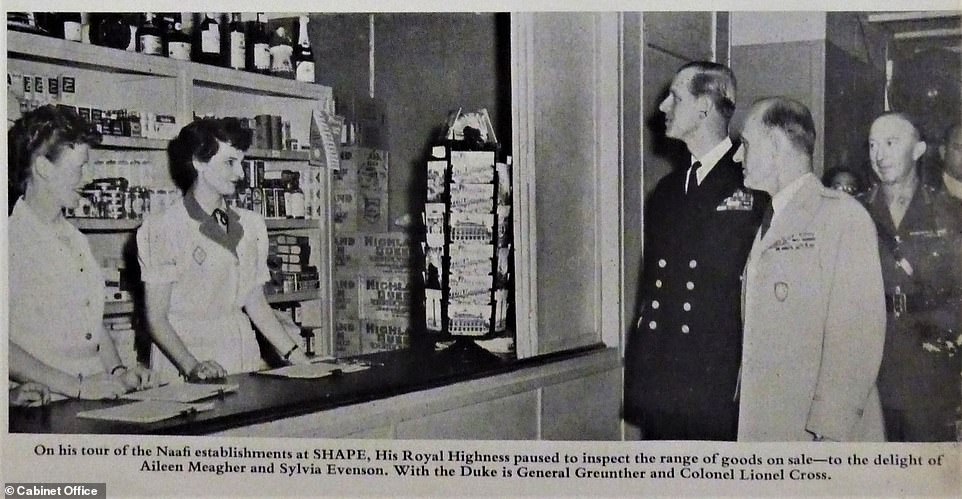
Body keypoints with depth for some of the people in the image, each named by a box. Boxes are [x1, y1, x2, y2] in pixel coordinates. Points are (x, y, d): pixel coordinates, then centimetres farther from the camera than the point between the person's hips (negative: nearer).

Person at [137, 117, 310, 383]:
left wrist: (297, 357, 8)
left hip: (243, 360, 4)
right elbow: (156, 317, -6)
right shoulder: (163, 228, -2)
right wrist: (192, 366, -20)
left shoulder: (250, 225, 15)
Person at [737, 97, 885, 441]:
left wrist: (826, 432, -17)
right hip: (764, 429, 7)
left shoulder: (844, 217, -7)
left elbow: (858, 337, -14)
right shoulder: (770, 222, 16)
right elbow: (760, 339, 13)